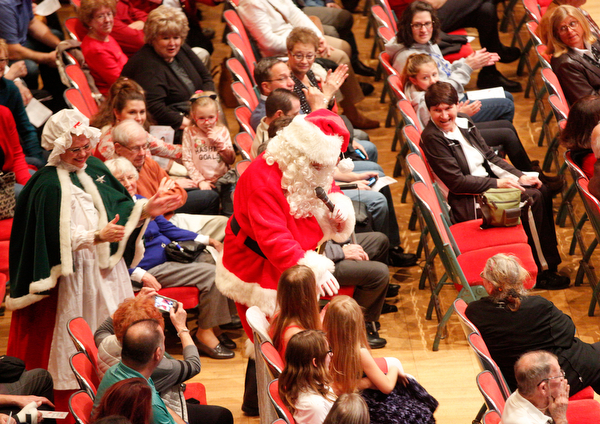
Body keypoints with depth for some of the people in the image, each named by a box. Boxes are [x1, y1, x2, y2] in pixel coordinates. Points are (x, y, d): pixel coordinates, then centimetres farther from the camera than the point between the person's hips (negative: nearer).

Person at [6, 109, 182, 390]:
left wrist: (146, 209, -3)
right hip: (73, 274, -7)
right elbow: (59, 236, -22)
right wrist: (98, 236, -30)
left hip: (106, 268, 8)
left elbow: (119, 206, 13)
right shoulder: (49, 185, -16)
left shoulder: (94, 168, 7)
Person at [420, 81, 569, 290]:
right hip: (468, 204, -9)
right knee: (532, 199, -20)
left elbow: (490, 157, 15)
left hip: (488, 183, 9)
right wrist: (496, 183, -19)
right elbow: (456, 182, -20)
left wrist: (519, 177, 2)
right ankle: (542, 272, -11)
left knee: (542, 191, -4)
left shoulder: (464, 123, 8)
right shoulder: (432, 138, -17)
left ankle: (548, 261, 2)